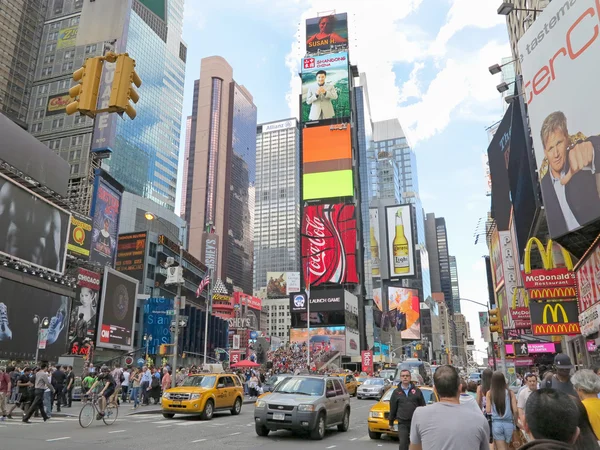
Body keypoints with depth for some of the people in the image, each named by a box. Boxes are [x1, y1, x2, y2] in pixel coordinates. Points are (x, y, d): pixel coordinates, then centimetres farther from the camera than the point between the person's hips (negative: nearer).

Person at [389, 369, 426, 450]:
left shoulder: (417, 391, 4)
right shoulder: (396, 392, 5)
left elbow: (423, 406, 6)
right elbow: (392, 408, 10)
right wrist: (391, 422, 13)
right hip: (402, 423, 0)